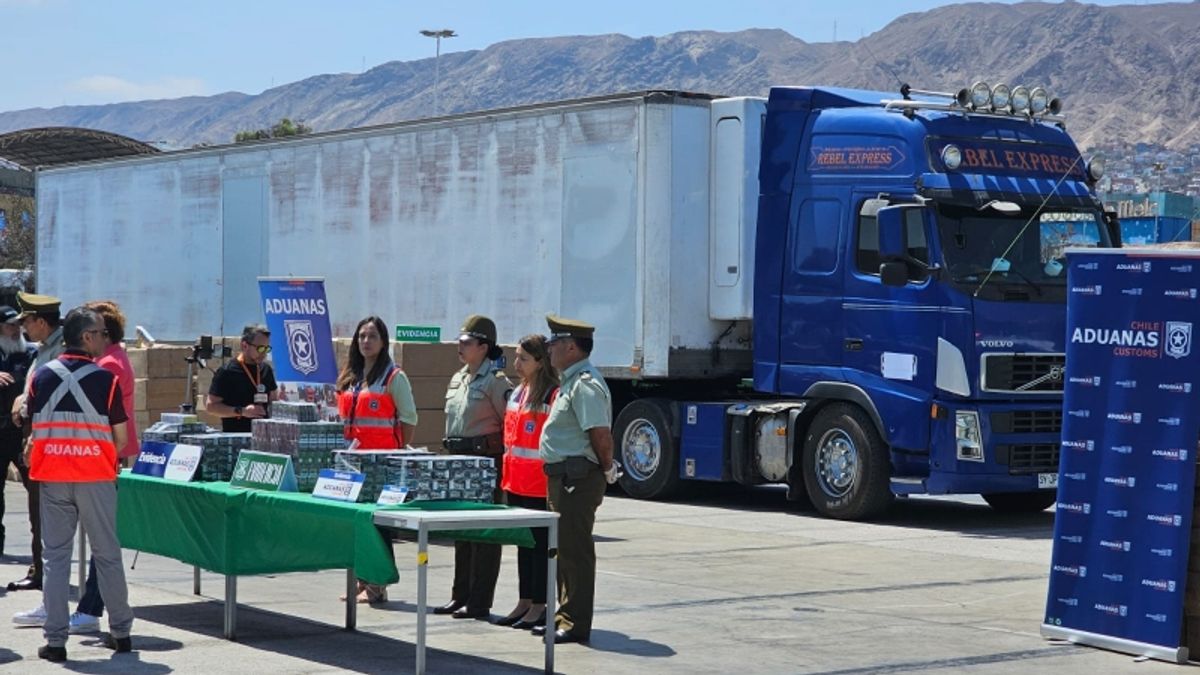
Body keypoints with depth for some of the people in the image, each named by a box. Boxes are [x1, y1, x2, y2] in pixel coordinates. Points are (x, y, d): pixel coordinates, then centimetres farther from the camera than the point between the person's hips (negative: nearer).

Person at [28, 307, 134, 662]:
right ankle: (121, 631, 19)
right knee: (107, 555, 10)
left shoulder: (41, 376, 2)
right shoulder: (105, 379, -7)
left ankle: (55, 640, 3)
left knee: (56, 556, 5)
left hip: (52, 477, 2)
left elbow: (35, 428, 7)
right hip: (96, 477, -2)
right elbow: (120, 437, -3)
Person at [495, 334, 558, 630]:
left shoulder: (553, 395, -12)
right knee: (523, 542, 14)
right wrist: (507, 476, 17)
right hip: (516, 481, 8)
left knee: (540, 544, -1)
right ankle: (524, 602, 21)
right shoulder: (517, 393, 14)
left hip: (540, 484, -8)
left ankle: (539, 606, 6)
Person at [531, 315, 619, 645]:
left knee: (575, 551, -5)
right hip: (563, 478, 11)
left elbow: (601, 435, -23)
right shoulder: (571, 382, 16)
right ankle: (566, 616, 25)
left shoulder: (585, 385, -18)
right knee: (564, 550, 16)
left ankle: (576, 624, 1)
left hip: (577, 480, -11)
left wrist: (607, 470, -11)